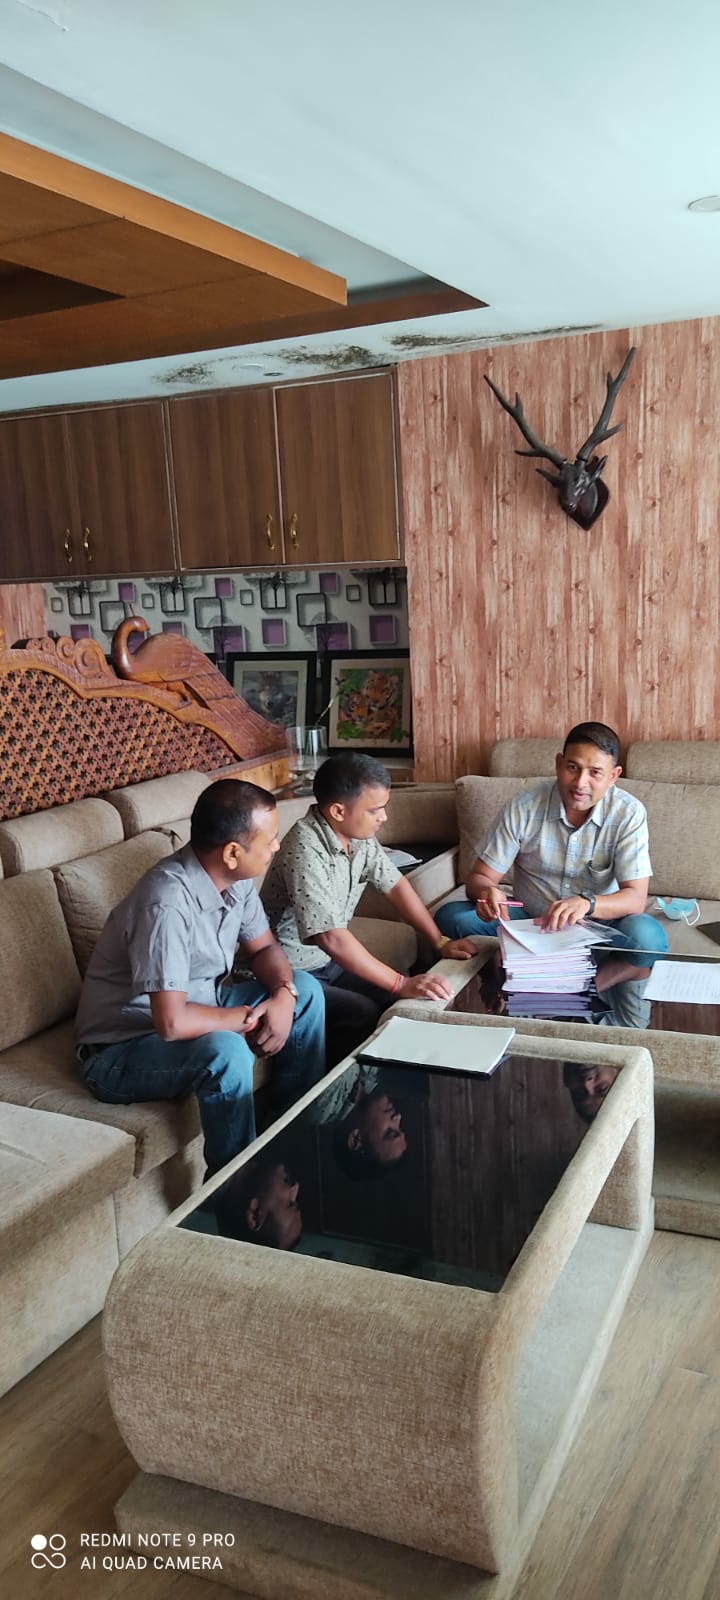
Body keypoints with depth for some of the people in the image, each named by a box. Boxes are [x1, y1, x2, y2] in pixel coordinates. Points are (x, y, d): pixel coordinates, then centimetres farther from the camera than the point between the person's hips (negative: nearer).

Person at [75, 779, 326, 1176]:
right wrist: (247, 1017, -20)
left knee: (305, 991, 1)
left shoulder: (235, 877, -7)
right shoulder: (167, 902, -33)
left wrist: (283, 995, -14)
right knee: (225, 1050, -35)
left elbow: (263, 948, 7)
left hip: (198, 1009, 9)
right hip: (122, 1050, -9)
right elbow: (173, 1023, -37)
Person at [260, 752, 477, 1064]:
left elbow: (395, 885, 9)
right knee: (365, 1015, -25)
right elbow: (332, 938, -35)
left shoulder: (359, 834, -3)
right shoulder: (305, 852, -29)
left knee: (408, 1001, -6)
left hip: (329, 962, 8)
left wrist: (440, 942, 3)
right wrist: (402, 984, -35)